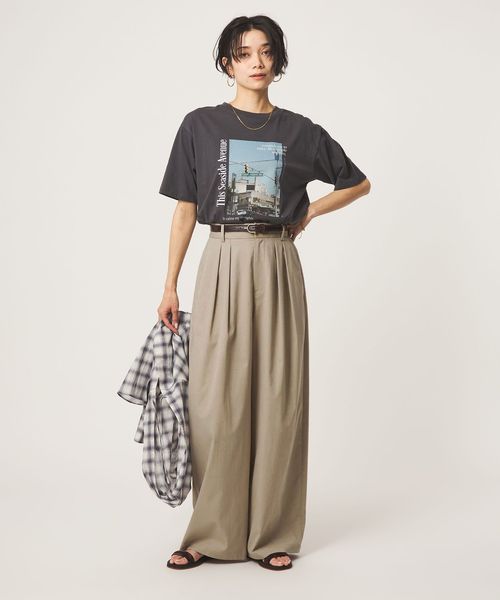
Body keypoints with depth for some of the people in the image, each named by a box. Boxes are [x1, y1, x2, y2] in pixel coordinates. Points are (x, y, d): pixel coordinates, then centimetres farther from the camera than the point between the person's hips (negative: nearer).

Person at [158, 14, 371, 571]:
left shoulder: (300, 131, 7)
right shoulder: (200, 125, 5)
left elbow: (358, 183, 19)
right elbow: (185, 211, 7)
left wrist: (307, 213, 7)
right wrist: (170, 286, 3)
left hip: (277, 268, 1)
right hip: (221, 266, 0)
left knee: (278, 398, 1)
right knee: (215, 400, -3)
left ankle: (273, 534, 12)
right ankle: (211, 533, 9)